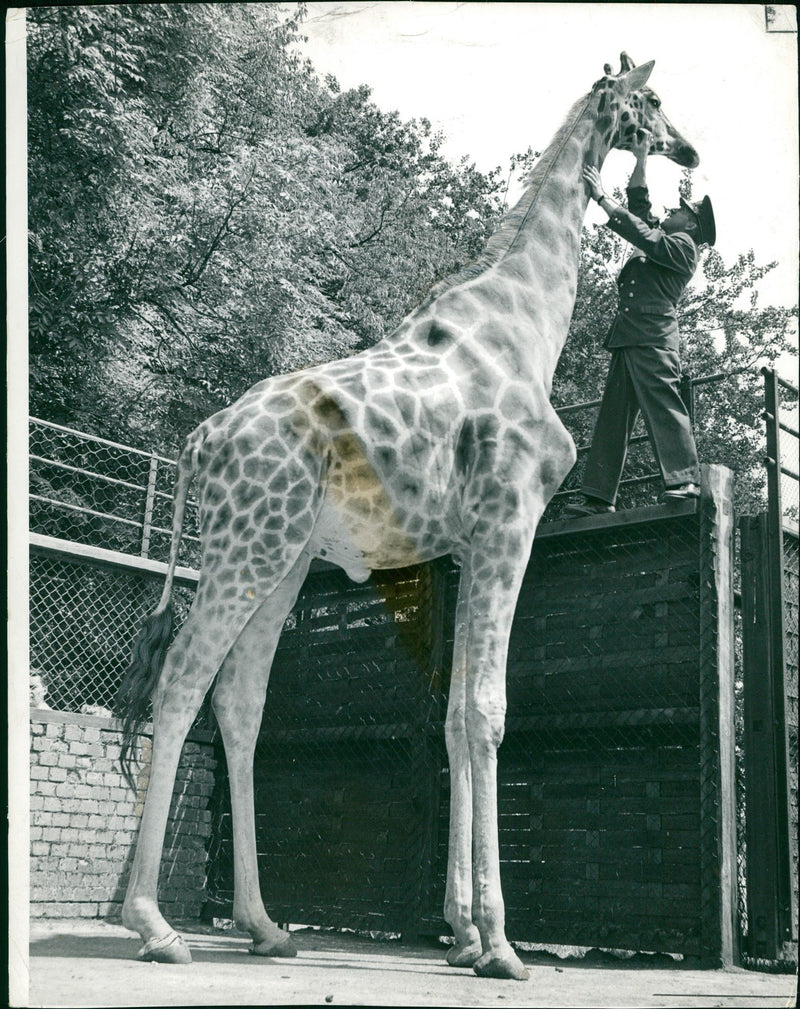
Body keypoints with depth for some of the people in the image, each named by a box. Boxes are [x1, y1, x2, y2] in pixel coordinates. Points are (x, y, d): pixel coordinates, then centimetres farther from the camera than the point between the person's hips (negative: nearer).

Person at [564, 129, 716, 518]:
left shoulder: (683, 245, 5)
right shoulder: (662, 240, 29)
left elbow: (642, 234, -7)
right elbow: (639, 205, 37)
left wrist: (601, 197, -5)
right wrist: (641, 157, 34)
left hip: (652, 334, -9)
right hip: (628, 338, 9)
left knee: (663, 405, -18)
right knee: (613, 414, 1)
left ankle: (684, 481, -23)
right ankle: (598, 497, -3)